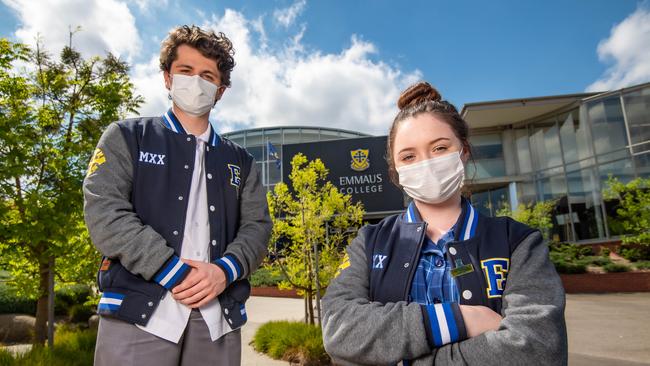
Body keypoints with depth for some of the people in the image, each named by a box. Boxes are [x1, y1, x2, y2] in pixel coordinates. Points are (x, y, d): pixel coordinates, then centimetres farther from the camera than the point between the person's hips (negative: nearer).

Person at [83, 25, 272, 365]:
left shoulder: (240, 161, 16)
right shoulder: (126, 137, 8)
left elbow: (257, 227, 8)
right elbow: (104, 211, -5)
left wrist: (224, 270, -12)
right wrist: (173, 272, -13)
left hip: (218, 316, 3)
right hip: (140, 311, -2)